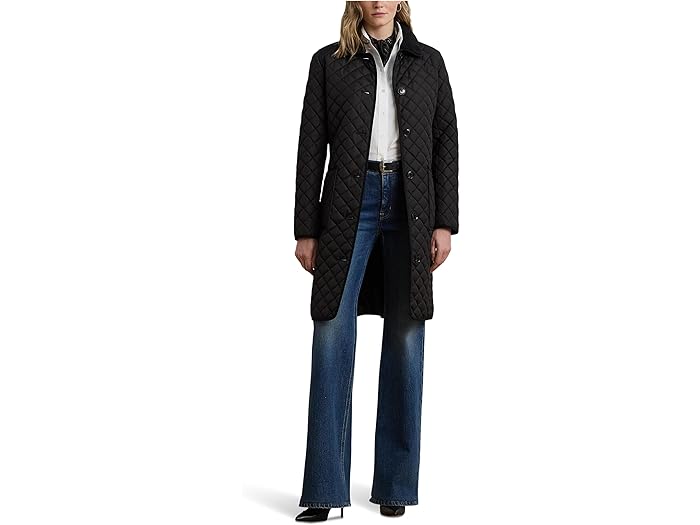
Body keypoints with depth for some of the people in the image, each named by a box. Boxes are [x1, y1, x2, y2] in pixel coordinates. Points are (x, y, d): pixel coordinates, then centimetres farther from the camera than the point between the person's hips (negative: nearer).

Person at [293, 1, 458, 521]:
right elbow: (312, 147, 4)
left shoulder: (428, 62, 11)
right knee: (332, 333, -8)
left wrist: (445, 223, -1)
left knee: (405, 338, 3)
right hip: (349, 203, -1)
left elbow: (446, 141, 8)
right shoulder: (330, 62, 7)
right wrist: (306, 230, 0)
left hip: (410, 205, 1)